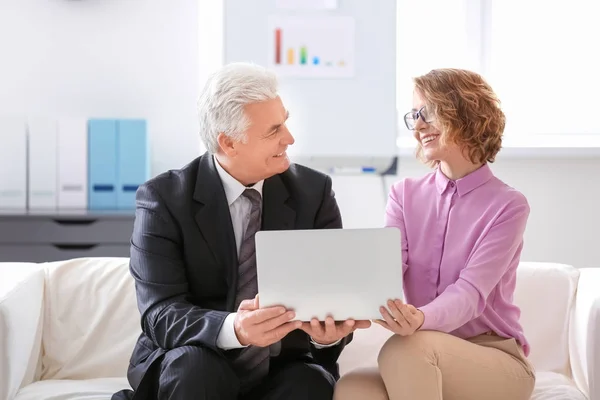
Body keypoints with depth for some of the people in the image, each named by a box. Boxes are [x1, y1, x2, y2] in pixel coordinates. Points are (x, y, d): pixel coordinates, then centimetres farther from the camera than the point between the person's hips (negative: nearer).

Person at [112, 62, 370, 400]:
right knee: (195, 364, -33)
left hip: (285, 371, 1)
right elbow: (161, 315, -18)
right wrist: (233, 329, -38)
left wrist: (330, 329, -29)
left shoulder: (313, 191, -1)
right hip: (190, 372, -1)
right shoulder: (164, 199, -9)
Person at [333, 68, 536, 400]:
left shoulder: (508, 205, -6)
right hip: (426, 368, 3)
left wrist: (421, 319, -42)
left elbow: (471, 292, -19)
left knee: (404, 348, -34)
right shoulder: (405, 195, 8)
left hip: (497, 360, -3)